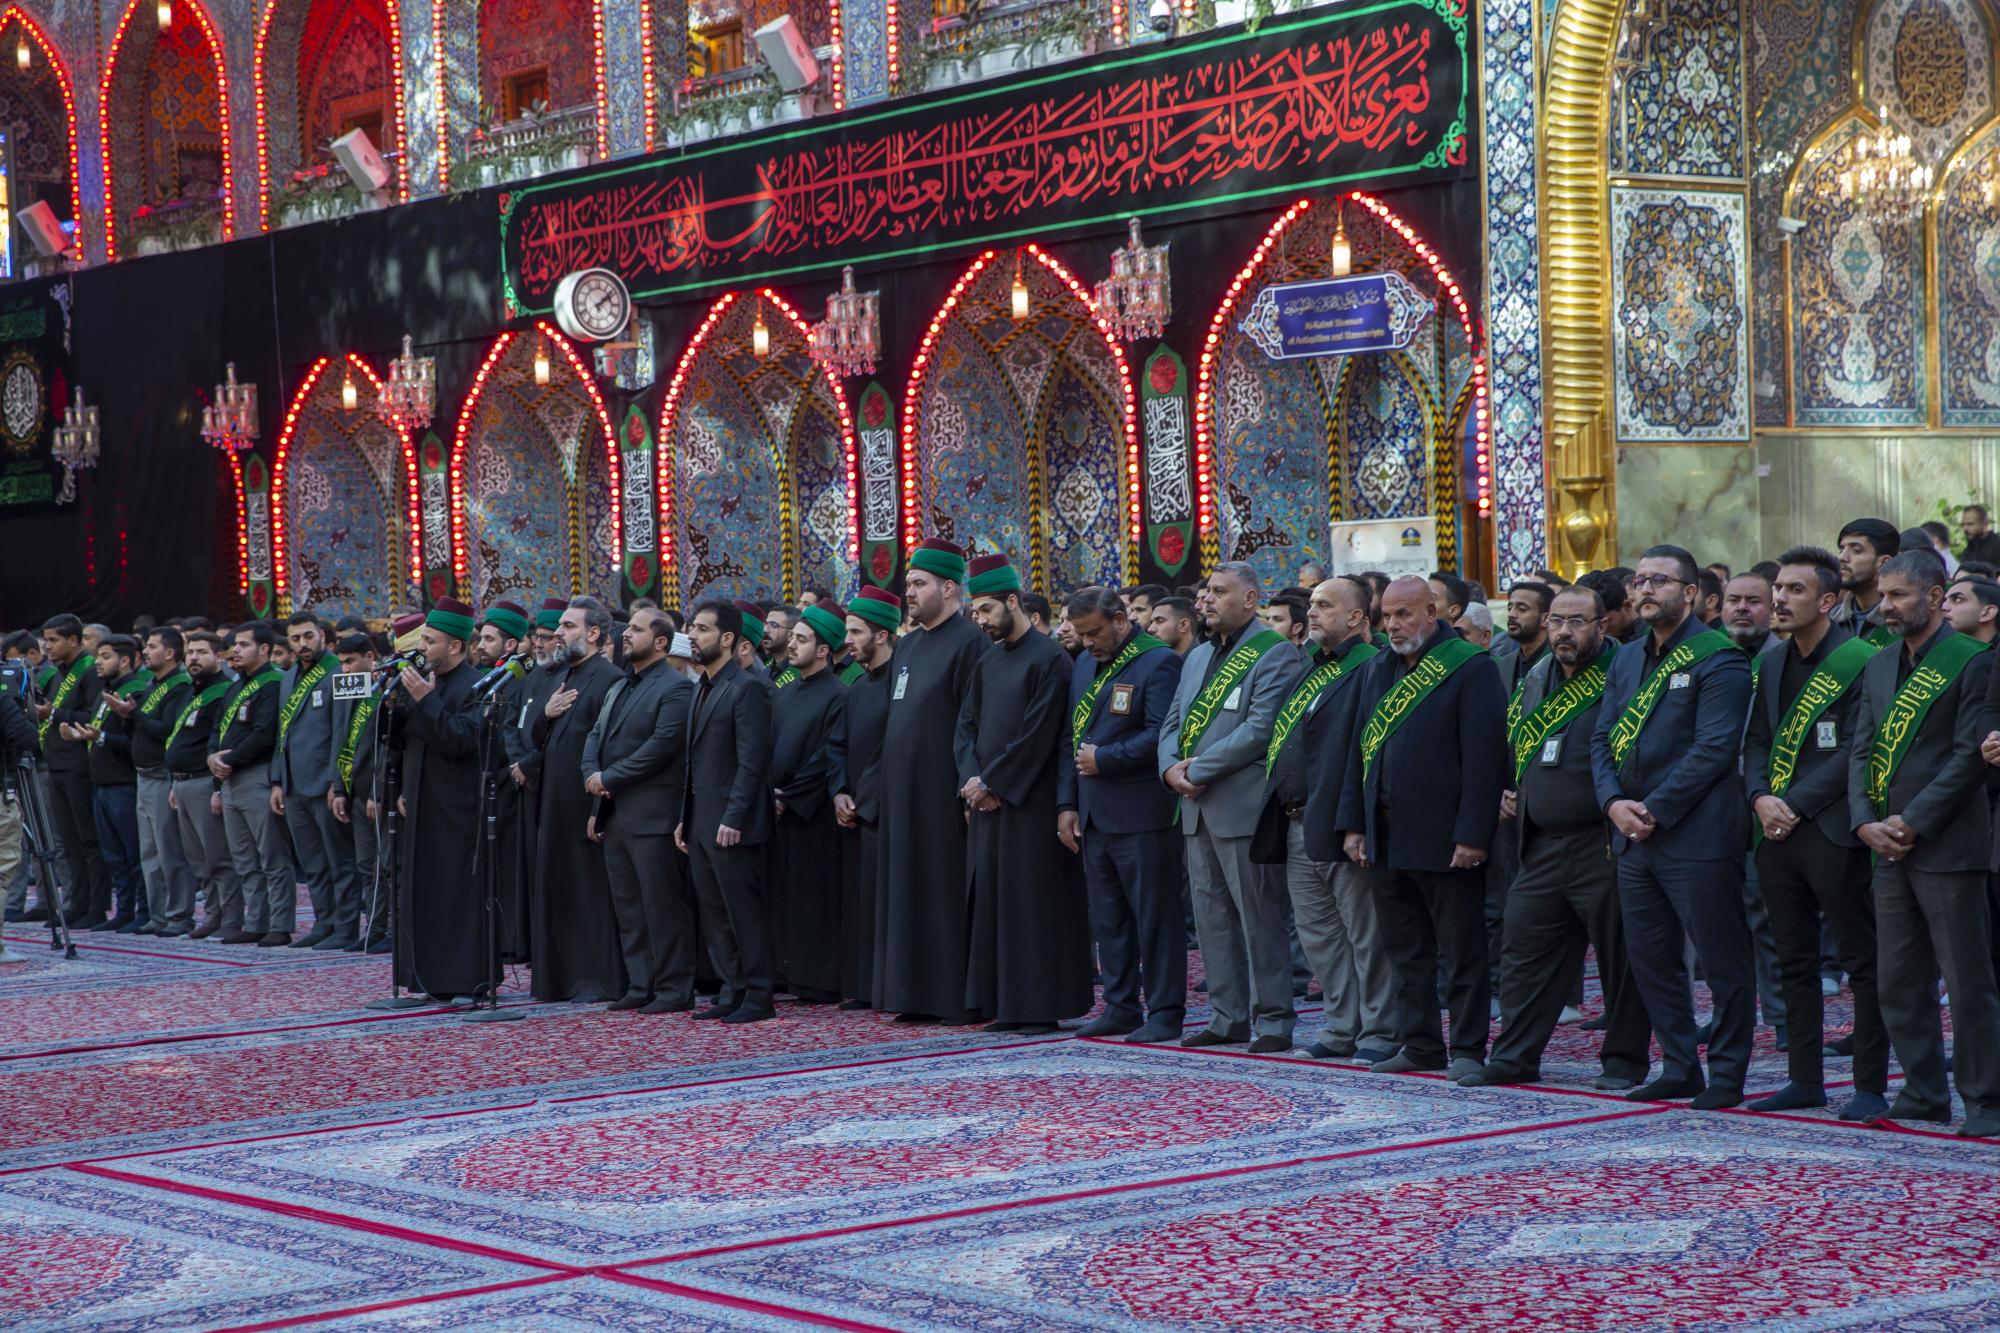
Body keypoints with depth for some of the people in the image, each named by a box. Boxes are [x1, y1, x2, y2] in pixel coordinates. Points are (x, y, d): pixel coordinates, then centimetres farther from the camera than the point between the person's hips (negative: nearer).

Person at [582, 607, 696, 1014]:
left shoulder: (675, 688, -7)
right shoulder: (617, 689, 21)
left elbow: (662, 745, -17)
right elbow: (595, 736, 17)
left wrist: (609, 777, -14)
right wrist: (592, 775, -3)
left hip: (652, 815, -9)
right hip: (614, 815, 9)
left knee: (663, 906, -6)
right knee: (627, 907, 10)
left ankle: (674, 989, -3)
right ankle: (640, 986, 16)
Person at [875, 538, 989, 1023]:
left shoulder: (969, 642, -10)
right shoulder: (907, 646, 16)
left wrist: (969, 789, -19)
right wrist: (889, 785, 15)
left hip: (942, 791, -8)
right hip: (903, 790, 8)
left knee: (947, 889, -4)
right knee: (907, 889, 9)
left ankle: (954, 996, 1)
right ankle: (913, 993, 13)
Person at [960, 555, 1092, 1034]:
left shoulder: (1048, 660, -9)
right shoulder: (986, 664, 14)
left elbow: (1036, 735, -15)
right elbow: (966, 726, 12)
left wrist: (990, 783, -13)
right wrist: (973, 780, -5)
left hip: (1029, 803, -8)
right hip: (986, 802, 8)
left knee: (1033, 900, -5)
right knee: (991, 900, 7)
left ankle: (1041, 1006, -1)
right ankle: (1006, 1003, 13)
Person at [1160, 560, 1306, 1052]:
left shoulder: (1275, 655, -8)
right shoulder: (1198, 657, 19)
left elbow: (1261, 729, -18)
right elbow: (1173, 723, 19)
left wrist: (1199, 768, -16)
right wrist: (1171, 768, -3)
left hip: (1244, 805, -8)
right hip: (1197, 808, 8)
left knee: (1259, 916, -4)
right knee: (1211, 914, 10)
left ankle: (1272, 1018, 2)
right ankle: (1229, 1015, 17)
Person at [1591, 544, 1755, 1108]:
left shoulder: (1717, 659, -8)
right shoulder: (1626, 662, 16)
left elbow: (1714, 748, -16)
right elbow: (1602, 739, 12)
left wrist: (1656, 810, -17)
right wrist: (1614, 802, -6)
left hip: (1696, 835, -8)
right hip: (1634, 836, 8)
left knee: (1722, 961, -1)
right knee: (1650, 957, 11)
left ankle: (1727, 1076, 7)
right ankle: (1679, 1067, 21)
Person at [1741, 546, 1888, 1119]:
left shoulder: (1860, 663, -9)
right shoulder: (1772, 664, 14)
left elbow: (1855, 751, -14)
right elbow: (1756, 742, 14)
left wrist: (1796, 804, -16)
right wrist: (1761, 798, -5)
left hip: (1833, 831, -7)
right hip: (1776, 831, 7)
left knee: (1861, 960, -2)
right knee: (1794, 960, 11)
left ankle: (1870, 1086, 2)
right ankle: (1805, 1079, 18)